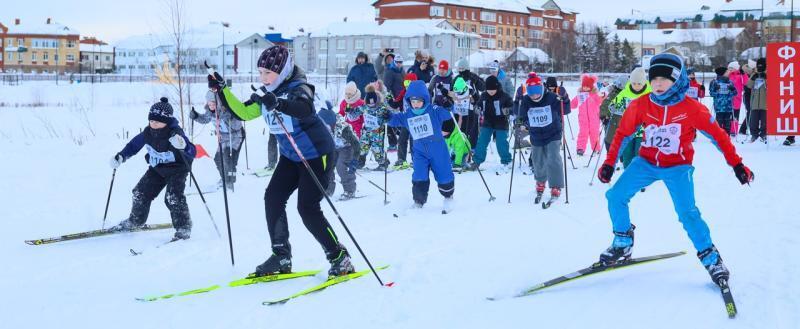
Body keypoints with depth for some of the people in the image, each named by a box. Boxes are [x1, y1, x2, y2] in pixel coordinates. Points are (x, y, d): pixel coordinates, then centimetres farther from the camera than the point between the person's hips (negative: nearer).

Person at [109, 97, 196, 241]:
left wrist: (183, 146, -57)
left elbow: (192, 152, -36)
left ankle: (183, 229, -10)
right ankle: (135, 221, 34)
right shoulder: (148, 133, -11)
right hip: (157, 169, 7)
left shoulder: (175, 134, -28)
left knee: (173, 197, -23)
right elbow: (134, 144, 8)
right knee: (141, 192, 9)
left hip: (177, 169, -7)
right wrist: (121, 156, 1)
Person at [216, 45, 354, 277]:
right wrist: (223, 90, -3)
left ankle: (340, 258, 0)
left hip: (316, 154, -8)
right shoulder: (266, 93, 0)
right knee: (273, 198, 1)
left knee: (308, 208, -12)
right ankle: (281, 258, 9)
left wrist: (277, 103, -63)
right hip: (291, 156, 8)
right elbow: (243, 113, 7)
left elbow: (304, 109, -46)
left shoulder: (298, 88, -23)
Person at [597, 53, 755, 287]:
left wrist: (737, 165, -7)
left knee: (688, 213, -18)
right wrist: (609, 164, -1)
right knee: (615, 196, -7)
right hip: (646, 162, 3)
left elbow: (717, 134, -8)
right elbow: (622, 134, 1)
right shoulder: (641, 105, -11)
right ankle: (622, 244, 14)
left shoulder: (692, 108, -17)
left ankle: (709, 257, 0)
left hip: (677, 167, -3)